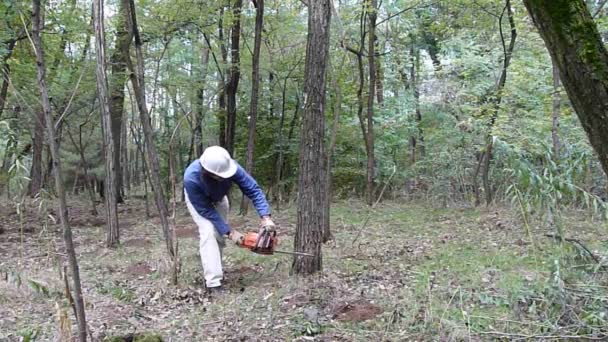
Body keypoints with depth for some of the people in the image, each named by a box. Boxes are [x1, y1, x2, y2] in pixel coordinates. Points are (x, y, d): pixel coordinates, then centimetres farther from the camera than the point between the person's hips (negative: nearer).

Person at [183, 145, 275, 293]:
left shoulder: (230, 166, -39)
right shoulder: (191, 178, -44)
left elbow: (253, 189, -33)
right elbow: (206, 210, -34)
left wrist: (265, 217, -44)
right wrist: (230, 232, -32)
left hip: (218, 199, 4)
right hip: (198, 201, -4)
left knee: (220, 234, 3)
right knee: (208, 232, -22)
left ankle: (214, 271, 25)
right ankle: (213, 283, -21)